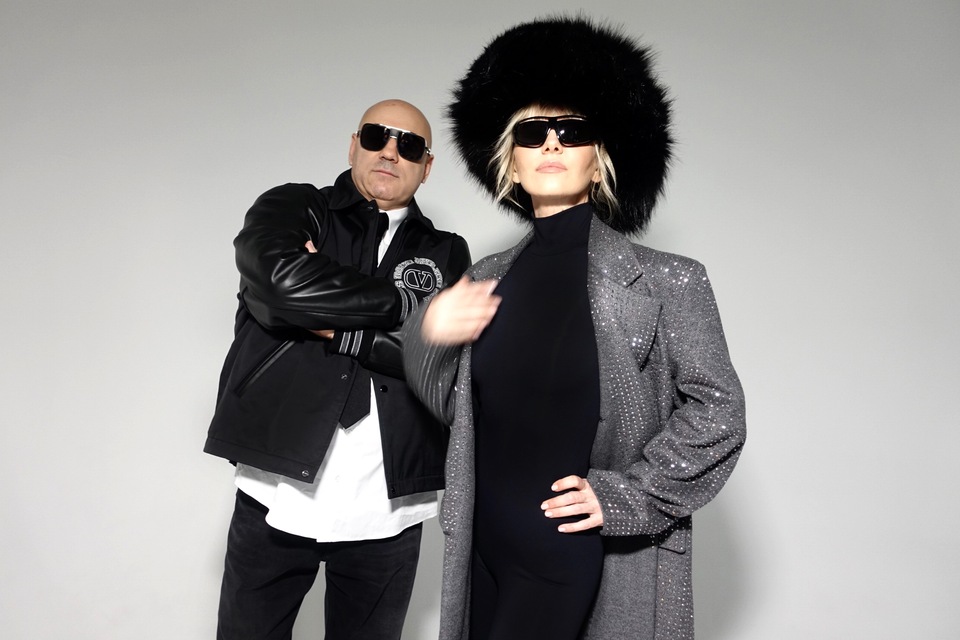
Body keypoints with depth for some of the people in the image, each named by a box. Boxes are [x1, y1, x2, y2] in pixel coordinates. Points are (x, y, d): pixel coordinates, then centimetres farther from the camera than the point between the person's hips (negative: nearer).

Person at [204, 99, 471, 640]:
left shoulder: (446, 254, 7)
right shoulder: (291, 208, 4)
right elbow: (283, 281, -18)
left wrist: (333, 328, -11)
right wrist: (402, 300, -11)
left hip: (386, 509, 1)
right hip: (277, 493, -1)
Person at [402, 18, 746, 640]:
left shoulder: (664, 282, -9)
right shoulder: (487, 280, 2)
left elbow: (717, 410, -7)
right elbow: (455, 407, 10)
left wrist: (624, 495, -13)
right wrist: (428, 335, -8)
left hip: (587, 560, -4)